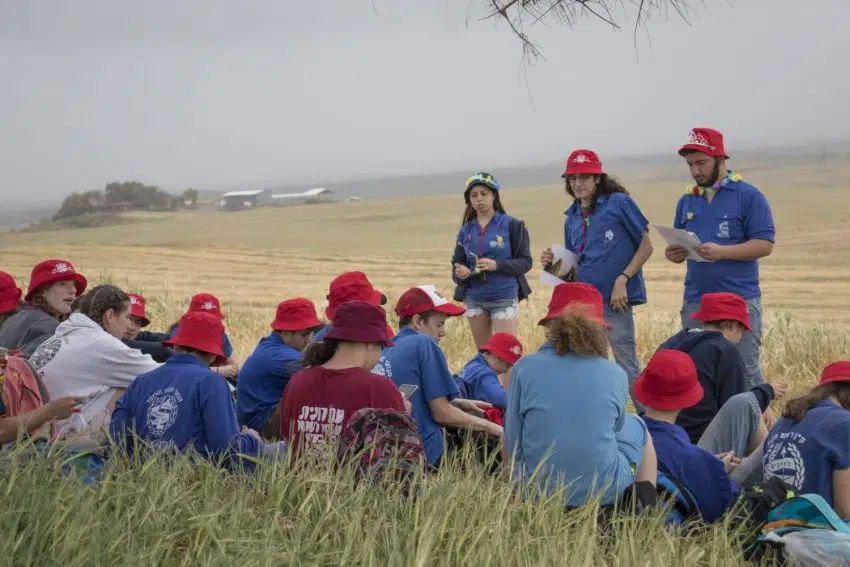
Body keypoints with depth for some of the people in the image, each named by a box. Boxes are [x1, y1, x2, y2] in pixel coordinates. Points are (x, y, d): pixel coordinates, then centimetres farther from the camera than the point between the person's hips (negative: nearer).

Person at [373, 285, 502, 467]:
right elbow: (442, 413, -14)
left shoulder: (387, 350, 10)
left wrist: (461, 404, 12)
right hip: (424, 453, -9)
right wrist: (490, 427, -3)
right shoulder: (425, 344, -12)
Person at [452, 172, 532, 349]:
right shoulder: (466, 230, 8)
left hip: (505, 297, -4)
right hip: (474, 299, 4)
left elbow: (525, 262, -6)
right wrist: (460, 273, -15)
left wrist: (497, 265, -21)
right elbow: (457, 264, 9)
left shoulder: (512, 225, -3)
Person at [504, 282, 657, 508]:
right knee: (636, 426, 30)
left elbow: (512, 446, -3)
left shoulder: (524, 368, -8)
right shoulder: (616, 375, -5)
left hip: (537, 491, 0)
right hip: (605, 492, 1)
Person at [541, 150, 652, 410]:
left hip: (615, 301, -6)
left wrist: (623, 279, -14)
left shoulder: (619, 203, -3)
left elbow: (646, 246, -4)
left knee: (627, 367, -6)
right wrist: (552, 263, -1)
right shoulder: (572, 217, 13)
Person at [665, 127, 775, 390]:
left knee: (745, 371, -2)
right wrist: (674, 253, -5)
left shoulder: (748, 196, -4)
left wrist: (721, 252, -23)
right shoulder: (687, 200, 12)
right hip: (695, 301, 5)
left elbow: (765, 244, -10)